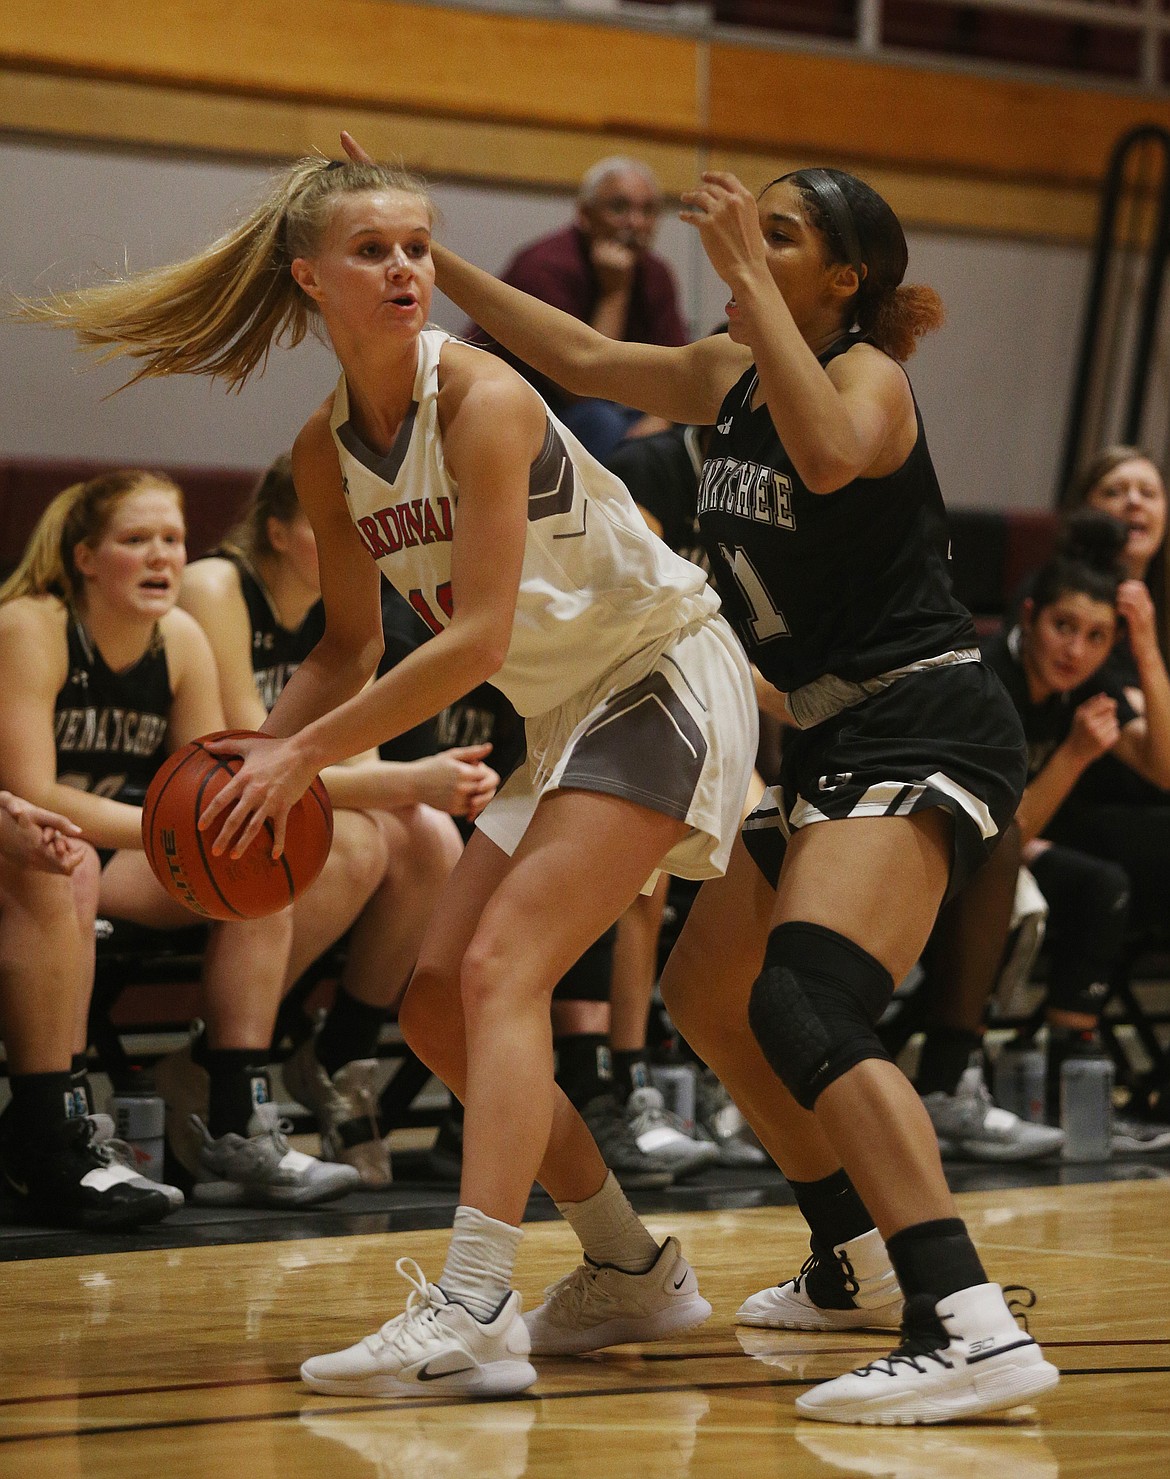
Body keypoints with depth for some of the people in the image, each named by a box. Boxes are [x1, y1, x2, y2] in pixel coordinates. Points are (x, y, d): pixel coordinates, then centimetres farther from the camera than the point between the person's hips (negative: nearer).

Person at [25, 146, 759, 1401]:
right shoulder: (325, 453, 1)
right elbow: (350, 649, 11)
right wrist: (257, 762, -5)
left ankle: (474, 1315, -30)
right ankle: (631, 1272, 18)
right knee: (436, 1010, 5)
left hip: (665, 681, -8)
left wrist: (309, 753, -24)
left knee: (499, 970, -22)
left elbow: (477, 639, -27)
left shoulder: (481, 399, -22)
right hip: (563, 719, 9)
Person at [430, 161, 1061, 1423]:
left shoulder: (870, 374, -12)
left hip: (922, 734, -10)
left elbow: (829, 455, -36)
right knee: (706, 999, 22)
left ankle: (971, 1329, -39)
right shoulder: (730, 374, 12)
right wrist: (434, 261, 19)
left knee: (803, 1008, -28)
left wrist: (749, 278, -31)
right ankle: (858, 1267, 36)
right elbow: (578, 359, 22)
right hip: (835, 745, 10)